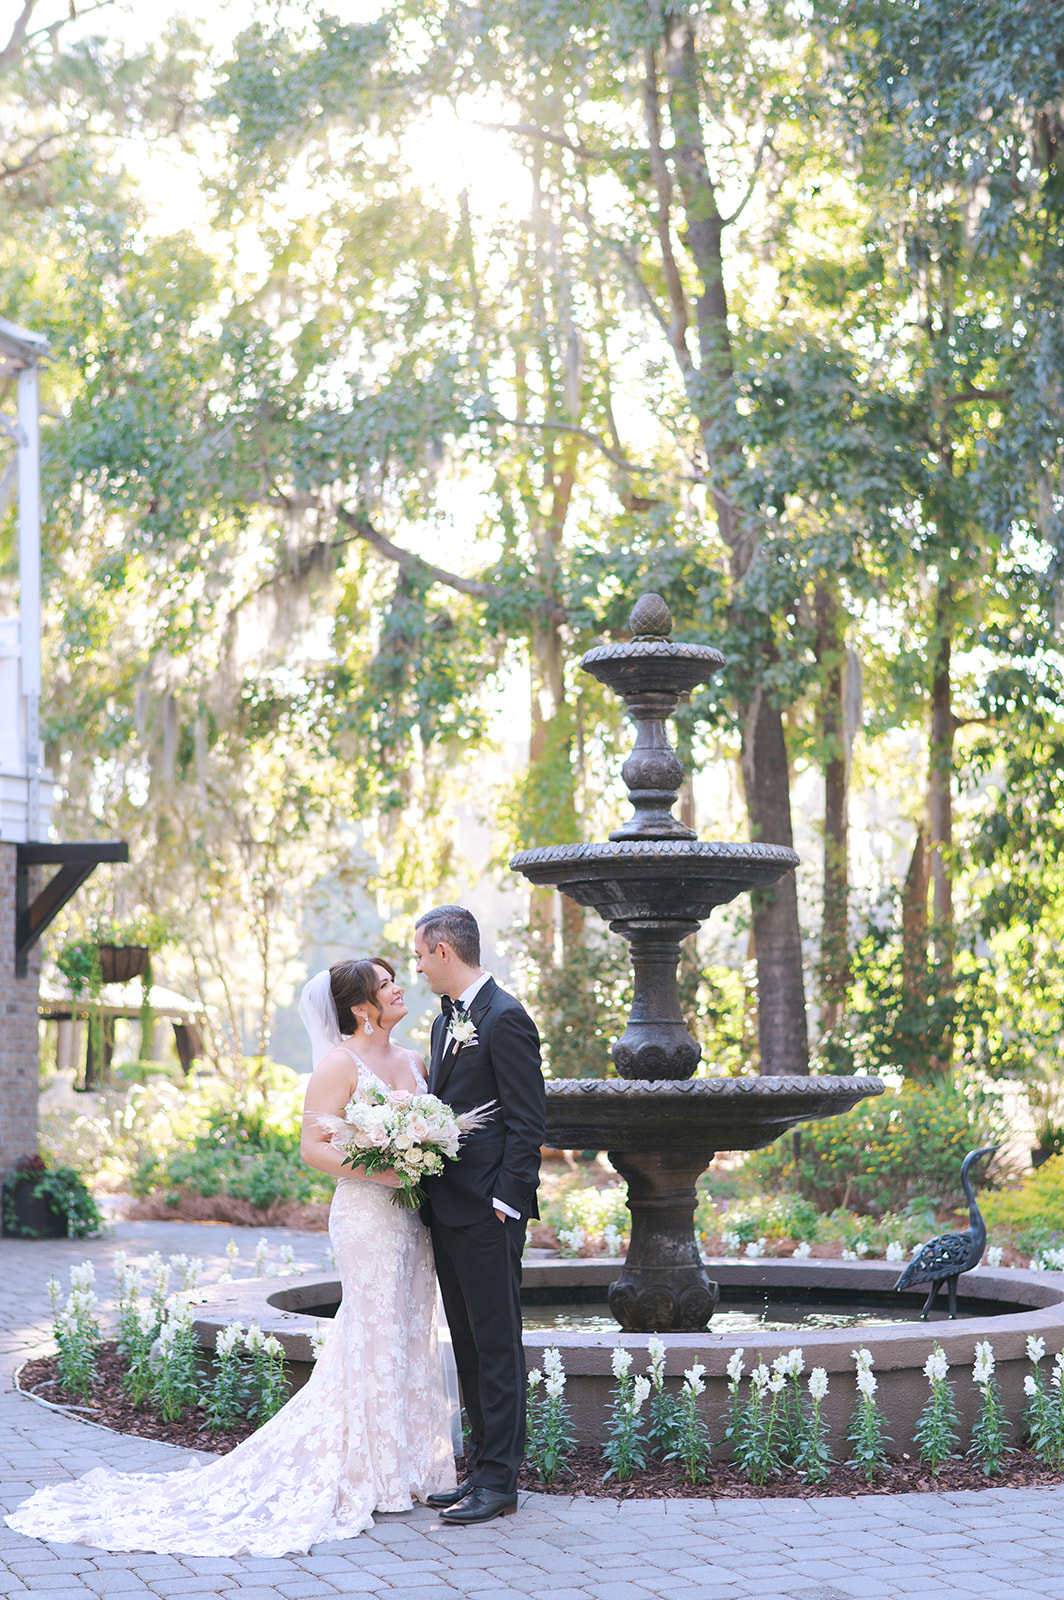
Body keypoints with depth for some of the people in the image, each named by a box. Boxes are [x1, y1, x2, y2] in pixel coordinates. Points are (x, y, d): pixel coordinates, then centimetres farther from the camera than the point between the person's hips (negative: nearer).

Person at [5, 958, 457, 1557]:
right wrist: (379, 1171, -22)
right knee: (375, 1341, -2)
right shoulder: (340, 1064, -10)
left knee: (411, 1338, 11)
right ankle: (371, 1479, 8)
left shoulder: (413, 1060, 11)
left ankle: (407, 1467, 21)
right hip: (367, 1217, -7)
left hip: (413, 1216, 7)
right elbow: (314, 1147, -13)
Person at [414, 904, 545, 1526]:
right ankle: (482, 1468, 20)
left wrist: (503, 1203, -17)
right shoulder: (447, 1021, 17)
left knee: (496, 1346, -3)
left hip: (487, 1215, -9)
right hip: (448, 1211, 10)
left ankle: (499, 1481, 1)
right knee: (469, 1345, 13)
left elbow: (527, 1123, -15)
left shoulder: (505, 1019, -12)